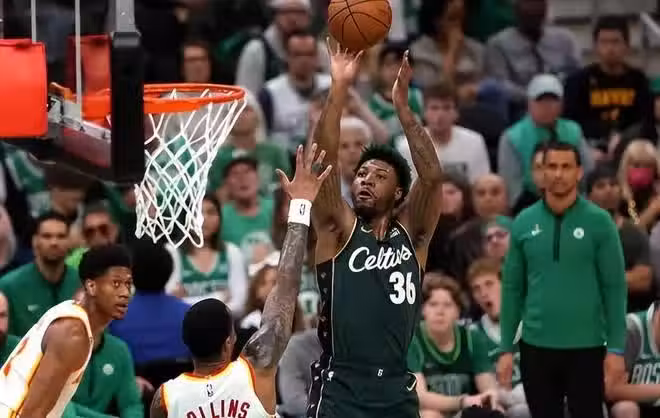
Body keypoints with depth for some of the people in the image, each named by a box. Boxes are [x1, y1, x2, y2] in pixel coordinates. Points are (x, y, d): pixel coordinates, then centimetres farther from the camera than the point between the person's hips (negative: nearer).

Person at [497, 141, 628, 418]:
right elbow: (512, 289, 7)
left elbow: (614, 287, -4)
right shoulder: (524, 223, 4)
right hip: (536, 347, 3)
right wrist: (506, 349, 3)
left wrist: (616, 348, -9)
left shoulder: (598, 222, -3)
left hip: (585, 348, -3)